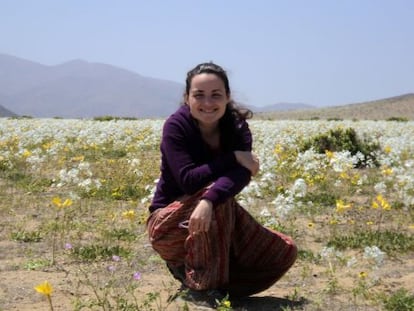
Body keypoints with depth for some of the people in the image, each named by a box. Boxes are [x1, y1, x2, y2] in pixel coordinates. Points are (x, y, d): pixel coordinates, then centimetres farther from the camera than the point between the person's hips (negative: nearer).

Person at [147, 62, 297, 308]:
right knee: (216, 195, -35)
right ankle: (204, 285, -18)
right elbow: (188, 181, -28)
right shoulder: (177, 126, -18)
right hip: (169, 223, -5)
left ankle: (188, 268, 5)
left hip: (221, 219, 5)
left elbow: (242, 173, -28)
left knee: (285, 252, -6)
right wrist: (233, 158, -25)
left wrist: (209, 201, -46)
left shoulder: (237, 126, -9)